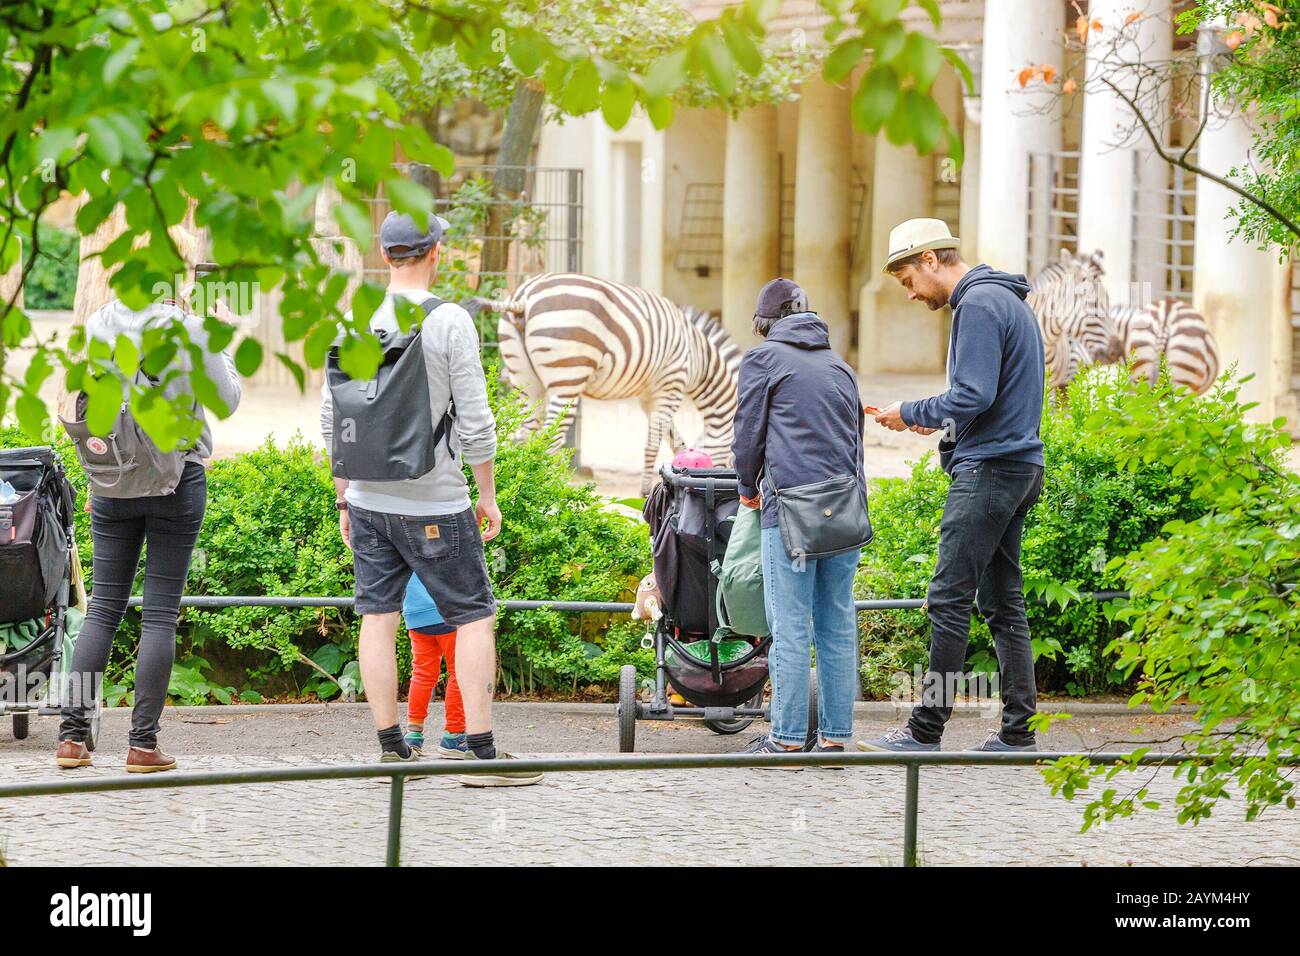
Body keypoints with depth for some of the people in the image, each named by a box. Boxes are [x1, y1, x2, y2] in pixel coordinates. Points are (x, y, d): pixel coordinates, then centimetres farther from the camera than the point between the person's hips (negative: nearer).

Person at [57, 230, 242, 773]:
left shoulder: (100, 326, 1)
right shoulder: (189, 331, -12)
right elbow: (227, 400, -2)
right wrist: (220, 342, 8)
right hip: (177, 478, -4)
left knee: (104, 605, 8)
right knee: (160, 612, 1)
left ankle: (72, 733, 2)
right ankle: (143, 742, 0)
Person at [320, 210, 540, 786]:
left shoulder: (353, 324, 4)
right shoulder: (450, 322, -9)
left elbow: (332, 421, 7)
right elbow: (475, 421, -10)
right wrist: (488, 496, 0)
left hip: (368, 500, 5)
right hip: (435, 504, -4)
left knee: (378, 618, 7)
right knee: (474, 617, 2)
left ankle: (391, 749, 8)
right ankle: (480, 752, -2)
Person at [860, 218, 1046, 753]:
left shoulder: (978, 305, -12)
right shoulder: (1007, 301, 20)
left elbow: (974, 396, -20)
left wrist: (911, 414, -7)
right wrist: (939, 420, 15)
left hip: (987, 470, -10)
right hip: (1020, 467, 10)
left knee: (949, 599, -9)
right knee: (1002, 601, 10)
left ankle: (927, 729, -8)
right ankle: (1017, 731, 10)